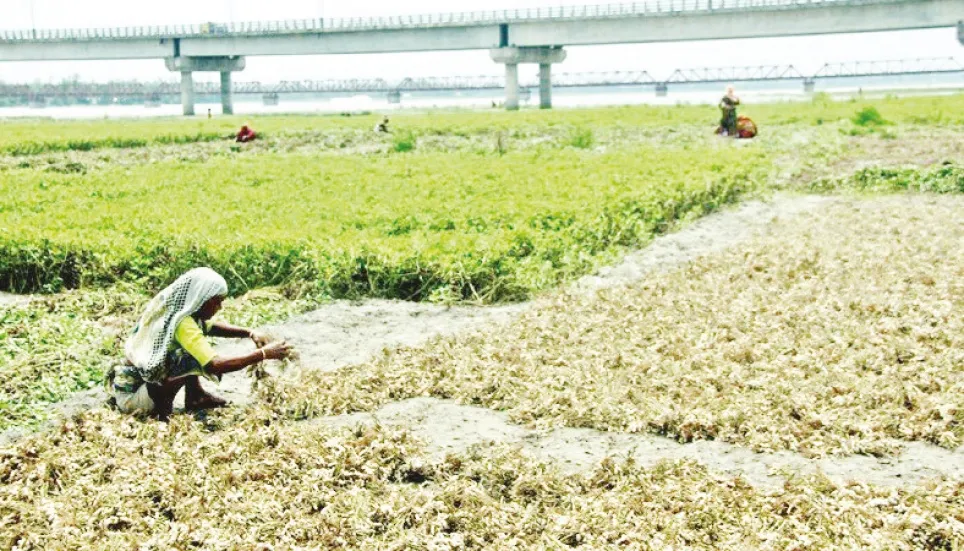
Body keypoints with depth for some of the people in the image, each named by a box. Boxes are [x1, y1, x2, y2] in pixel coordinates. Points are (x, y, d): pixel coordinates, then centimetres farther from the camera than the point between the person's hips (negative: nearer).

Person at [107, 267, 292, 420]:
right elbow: (214, 365, -35)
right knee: (194, 360, -24)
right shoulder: (182, 324, -26)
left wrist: (250, 333, 1)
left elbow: (210, 326, 16)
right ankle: (161, 405, -7)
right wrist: (264, 354, -29)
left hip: (135, 378, 9)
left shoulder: (170, 308, 0)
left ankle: (195, 397, 12)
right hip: (132, 398, -9)